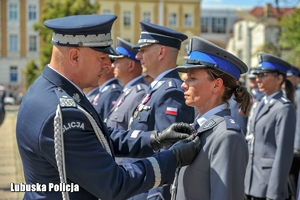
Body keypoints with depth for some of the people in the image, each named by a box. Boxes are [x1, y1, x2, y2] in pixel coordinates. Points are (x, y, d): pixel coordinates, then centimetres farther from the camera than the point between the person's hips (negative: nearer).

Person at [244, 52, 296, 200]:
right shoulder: (258, 105, 13)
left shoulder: (284, 109, -11)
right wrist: (244, 182, 13)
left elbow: (284, 154, -16)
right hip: (251, 183, 7)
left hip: (269, 183, -7)